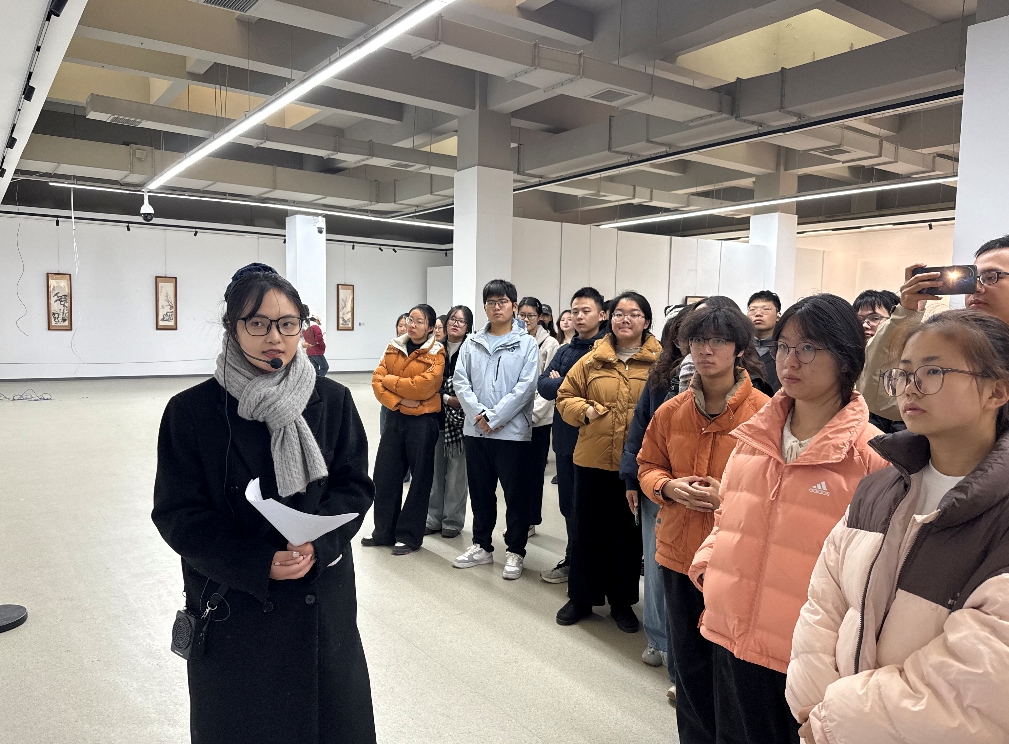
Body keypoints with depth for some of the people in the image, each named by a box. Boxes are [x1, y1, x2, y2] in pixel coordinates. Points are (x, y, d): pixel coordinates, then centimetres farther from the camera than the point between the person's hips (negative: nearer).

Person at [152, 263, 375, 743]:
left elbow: (356, 487, 0)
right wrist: (259, 564, -20)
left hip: (322, 603, 2)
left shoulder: (332, 401, -2)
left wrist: (317, 545, -19)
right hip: (232, 607, -1)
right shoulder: (192, 411, -8)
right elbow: (178, 513, -8)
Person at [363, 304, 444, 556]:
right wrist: (398, 401, -16)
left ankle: (409, 536, 16)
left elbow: (423, 386, -20)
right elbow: (377, 381, -1)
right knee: (384, 474, 8)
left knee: (419, 480, 4)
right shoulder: (394, 348, 8)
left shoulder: (436, 354, -6)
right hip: (394, 418, 5)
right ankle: (384, 531, 24)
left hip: (423, 421, -5)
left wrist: (390, 380, -10)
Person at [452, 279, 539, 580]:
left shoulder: (527, 343, -3)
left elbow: (525, 387, -12)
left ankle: (515, 552, 18)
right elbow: (460, 381, 2)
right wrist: (478, 414, -12)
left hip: (512, 431, -4)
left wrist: (494, 417, -15)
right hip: (475, 430, 4)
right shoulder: (472, 343, 9)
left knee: (515, 495, 5)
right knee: (480, 492, 15)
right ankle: (482, 546, 29)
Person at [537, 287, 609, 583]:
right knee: (569, 504, 15)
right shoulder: (565, 350, 13)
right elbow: (543, 386, 2)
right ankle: (573, 560, 31)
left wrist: (563, 384, -10)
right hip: (566, 437, 6)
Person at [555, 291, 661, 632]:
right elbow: (565, 397, 10)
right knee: (588, 531, 11)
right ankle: (581, 598, 28)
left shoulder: (660, 361, -1)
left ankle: (622, 601, 29)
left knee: (629, 534, 12)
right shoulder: (592, 360, 5)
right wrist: (584, 410, -8)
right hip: (593, 461, 2)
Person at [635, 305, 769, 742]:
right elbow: (647, 466, 14)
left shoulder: (764, 412, -10)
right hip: (678, 553, 4)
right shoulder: (671, 411, 3)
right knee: (689, 664, 18)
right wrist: (669, 487, -7)